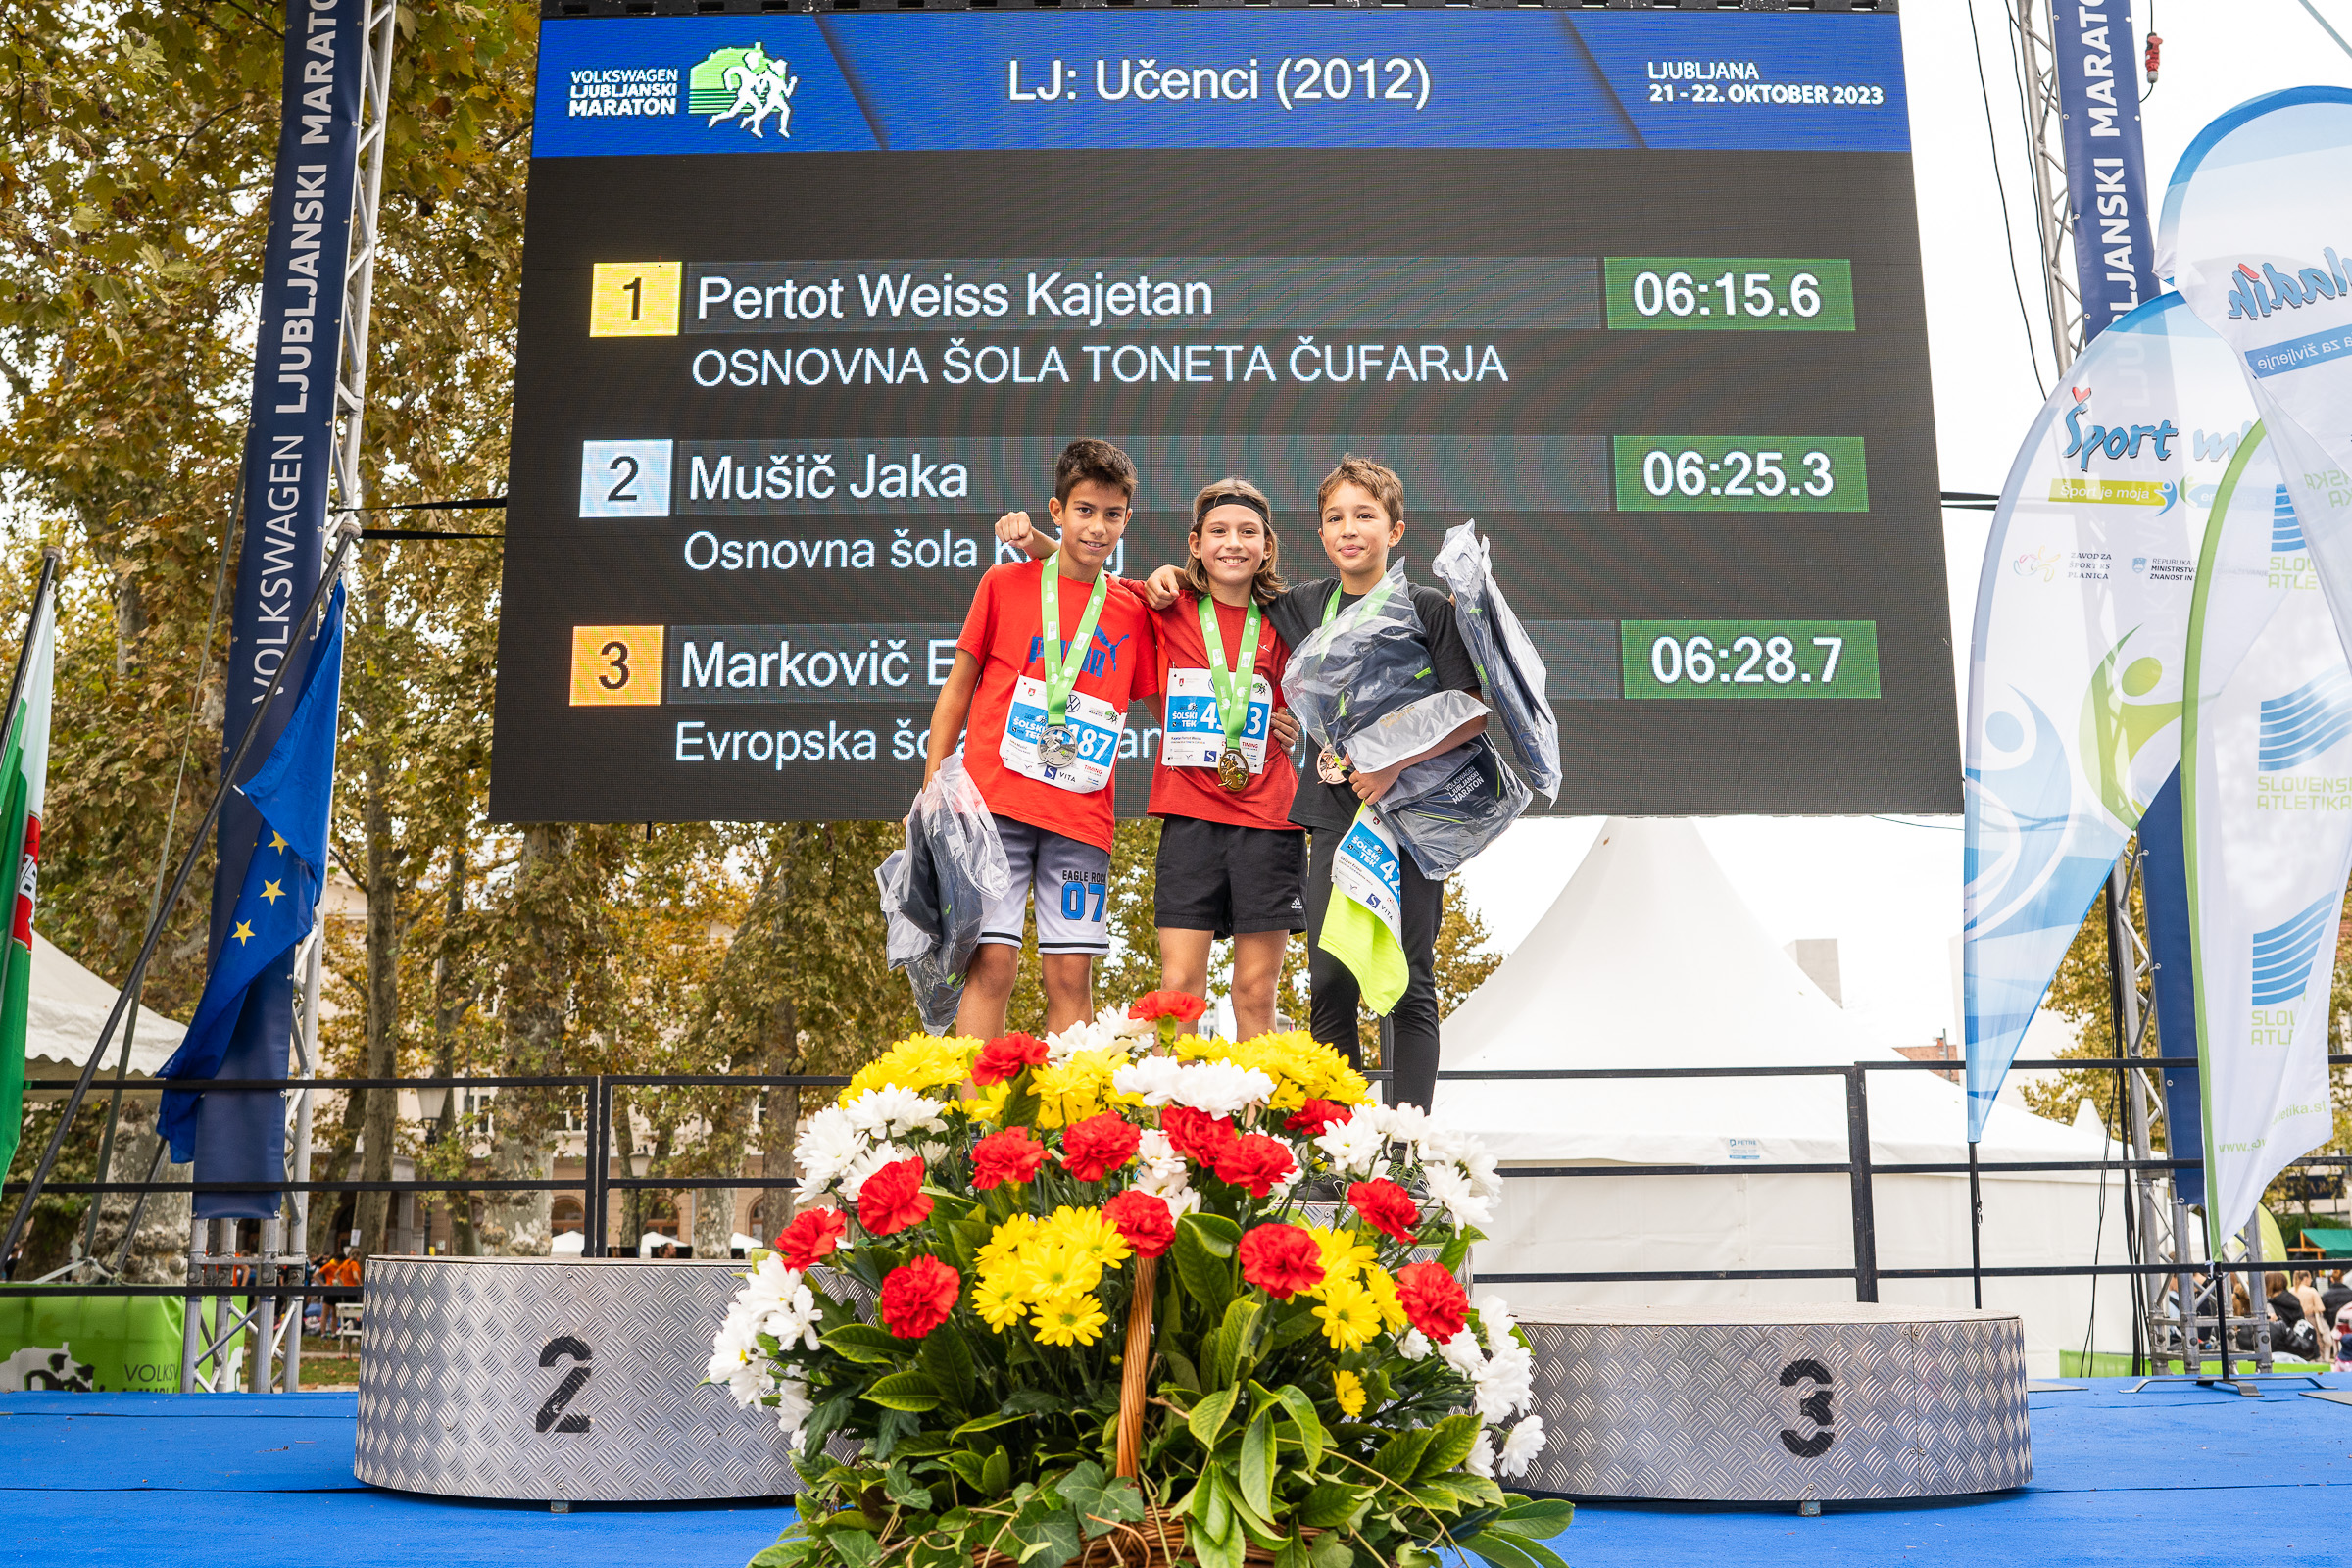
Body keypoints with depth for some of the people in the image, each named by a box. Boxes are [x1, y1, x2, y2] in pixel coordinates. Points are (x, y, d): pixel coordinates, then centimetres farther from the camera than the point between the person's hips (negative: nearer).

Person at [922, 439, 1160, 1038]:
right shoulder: (1005, 583, 7)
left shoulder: (1133, 612, 12)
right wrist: (931, 792, 3)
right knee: (991, 962, -7)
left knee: (1071, 974, -1)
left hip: (1081, 815, 2)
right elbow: (957, 691, 10)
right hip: (995, 801, -2)